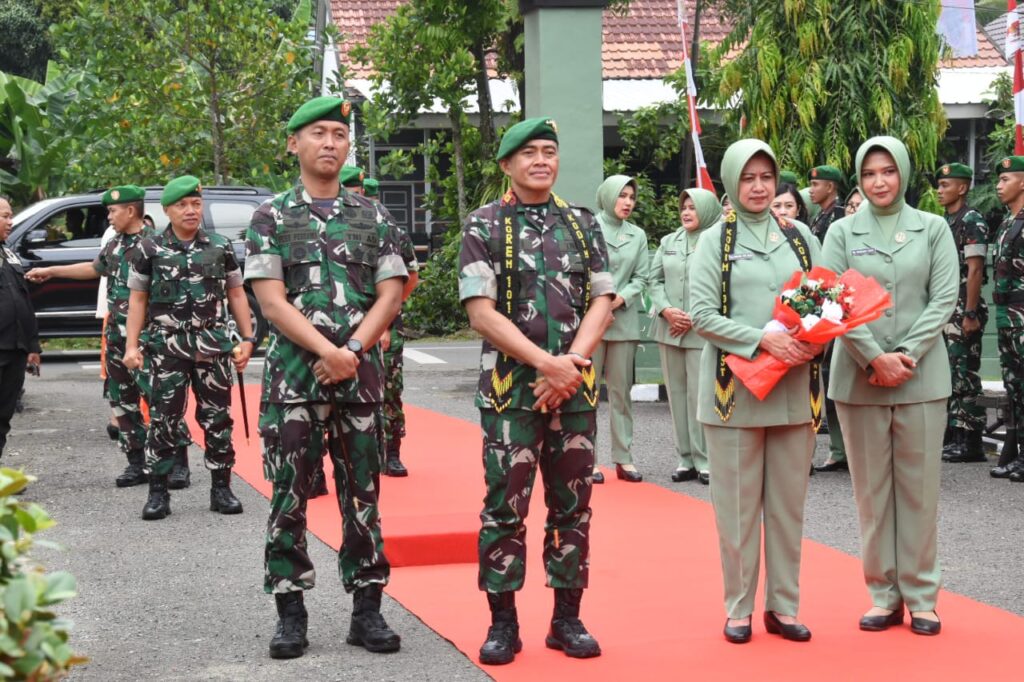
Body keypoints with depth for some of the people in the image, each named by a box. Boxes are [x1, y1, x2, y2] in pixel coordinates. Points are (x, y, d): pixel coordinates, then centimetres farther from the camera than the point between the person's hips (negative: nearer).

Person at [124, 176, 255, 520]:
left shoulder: (221, 247, 7)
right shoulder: (150, 249, 2)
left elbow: (236, 295, 11)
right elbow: (138, 298, 5)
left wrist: (247, 339, 6)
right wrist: (132, 345, -3)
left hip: (213, 345, 2)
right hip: (167, 346, -1)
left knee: (218, 417, 5)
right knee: (164, 420, 0)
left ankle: (221, 488, 14)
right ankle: (158, 492, 7)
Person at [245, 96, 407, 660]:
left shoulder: (372, 217, 10)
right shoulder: (271, 217, 3)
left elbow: (390, 296, 4)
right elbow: (271, 300, -6)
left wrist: (352, 350, -11)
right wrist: (327, 352, -16)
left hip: (360, 377, 2)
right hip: (292, 377, -2)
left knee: (362, 494, 5)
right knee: (289, 496, 1)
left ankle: (367, 611, 13)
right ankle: (290, 612, 9)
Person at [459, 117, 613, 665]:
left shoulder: (583, 224, 11)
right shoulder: (484, 226, 0)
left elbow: (602, 302, 6)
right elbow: (482, 312, -8)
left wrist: (570, 363, -10)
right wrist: (546, 362, -15)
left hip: (575, 386, 3)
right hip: (509, 386, -3)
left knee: (572, 504, 7)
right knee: (505, 505, -2)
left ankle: (568, 618, 16)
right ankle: (503, 621, 8)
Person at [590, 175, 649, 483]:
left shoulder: (638, 235, 10)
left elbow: (641, 276, 8)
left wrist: (621, 298, -9)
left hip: (625, 320, 4)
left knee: (621, 389, 7)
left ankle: (623, 457, 11)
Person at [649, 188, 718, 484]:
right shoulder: (668, 242, 14)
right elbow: (655, 280, 12)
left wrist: (694, 318, -13)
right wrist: (667, 310, -5)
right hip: (669, 330, 6)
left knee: (699, 395, -7)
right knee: (676, 393, 8)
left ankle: (705, 460, -1)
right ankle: (685, 458, 13)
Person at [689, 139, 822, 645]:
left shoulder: (799, 237, 11)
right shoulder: (715, 241, 2)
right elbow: (702, 314, -6)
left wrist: (814, 340, -11)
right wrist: (764, 340, -17)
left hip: (794, 387, 3)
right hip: (735, 388, -3)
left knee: (787, 500, 6)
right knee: (738, 501, 1)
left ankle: (783, 606, 14)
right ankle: (738, 607, 9)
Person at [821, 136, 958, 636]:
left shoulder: (933, 229, 5)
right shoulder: (843, 232, 5)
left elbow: (944, 299, -1)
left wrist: (905, 354, -12)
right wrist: (875, 358, -12)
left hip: (921, 376, 0)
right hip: (859, 378, 0)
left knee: (919, 487, 3)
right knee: (872, 488, 5)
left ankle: (921, 595, 12)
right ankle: (884, 594, 13)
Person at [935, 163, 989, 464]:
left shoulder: (971, 221, -10)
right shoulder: (945, 222, 17)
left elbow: (975, 271, -16)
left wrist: (970, 314, -20)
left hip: (963, 308, -9)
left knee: (964, 373, -7)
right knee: (946, 372, 10)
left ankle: (971, 442, -3)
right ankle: (952, 435, 17)